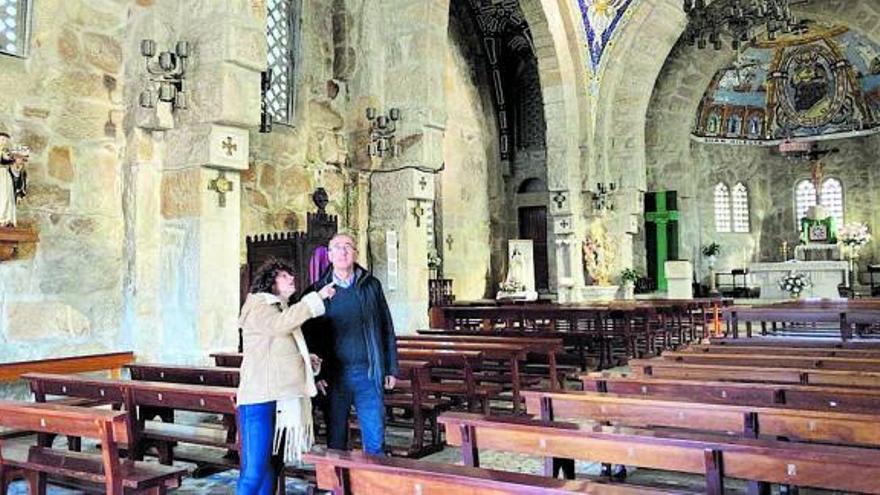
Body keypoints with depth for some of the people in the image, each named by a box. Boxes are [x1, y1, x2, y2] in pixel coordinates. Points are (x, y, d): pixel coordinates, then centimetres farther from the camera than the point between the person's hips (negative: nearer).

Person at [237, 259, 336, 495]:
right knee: (254, 472, -12)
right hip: (260, 398, -9)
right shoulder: (258, 304, -3)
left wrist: (308, 361, 14)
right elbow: (280, 324, -24)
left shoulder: (282, 309, 24)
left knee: (270, 467, 9)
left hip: (283, 399, 9)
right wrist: (317, 297, -21)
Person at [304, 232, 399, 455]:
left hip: (368, 372, 1)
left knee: (375, 437, 4)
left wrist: (391, 368, 5)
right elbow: (309, 336, 4)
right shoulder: (318, 291, 3)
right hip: (334, 376, 0)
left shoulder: (371, 286, 6)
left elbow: (387, 328, 9)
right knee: (336, 439, 10)